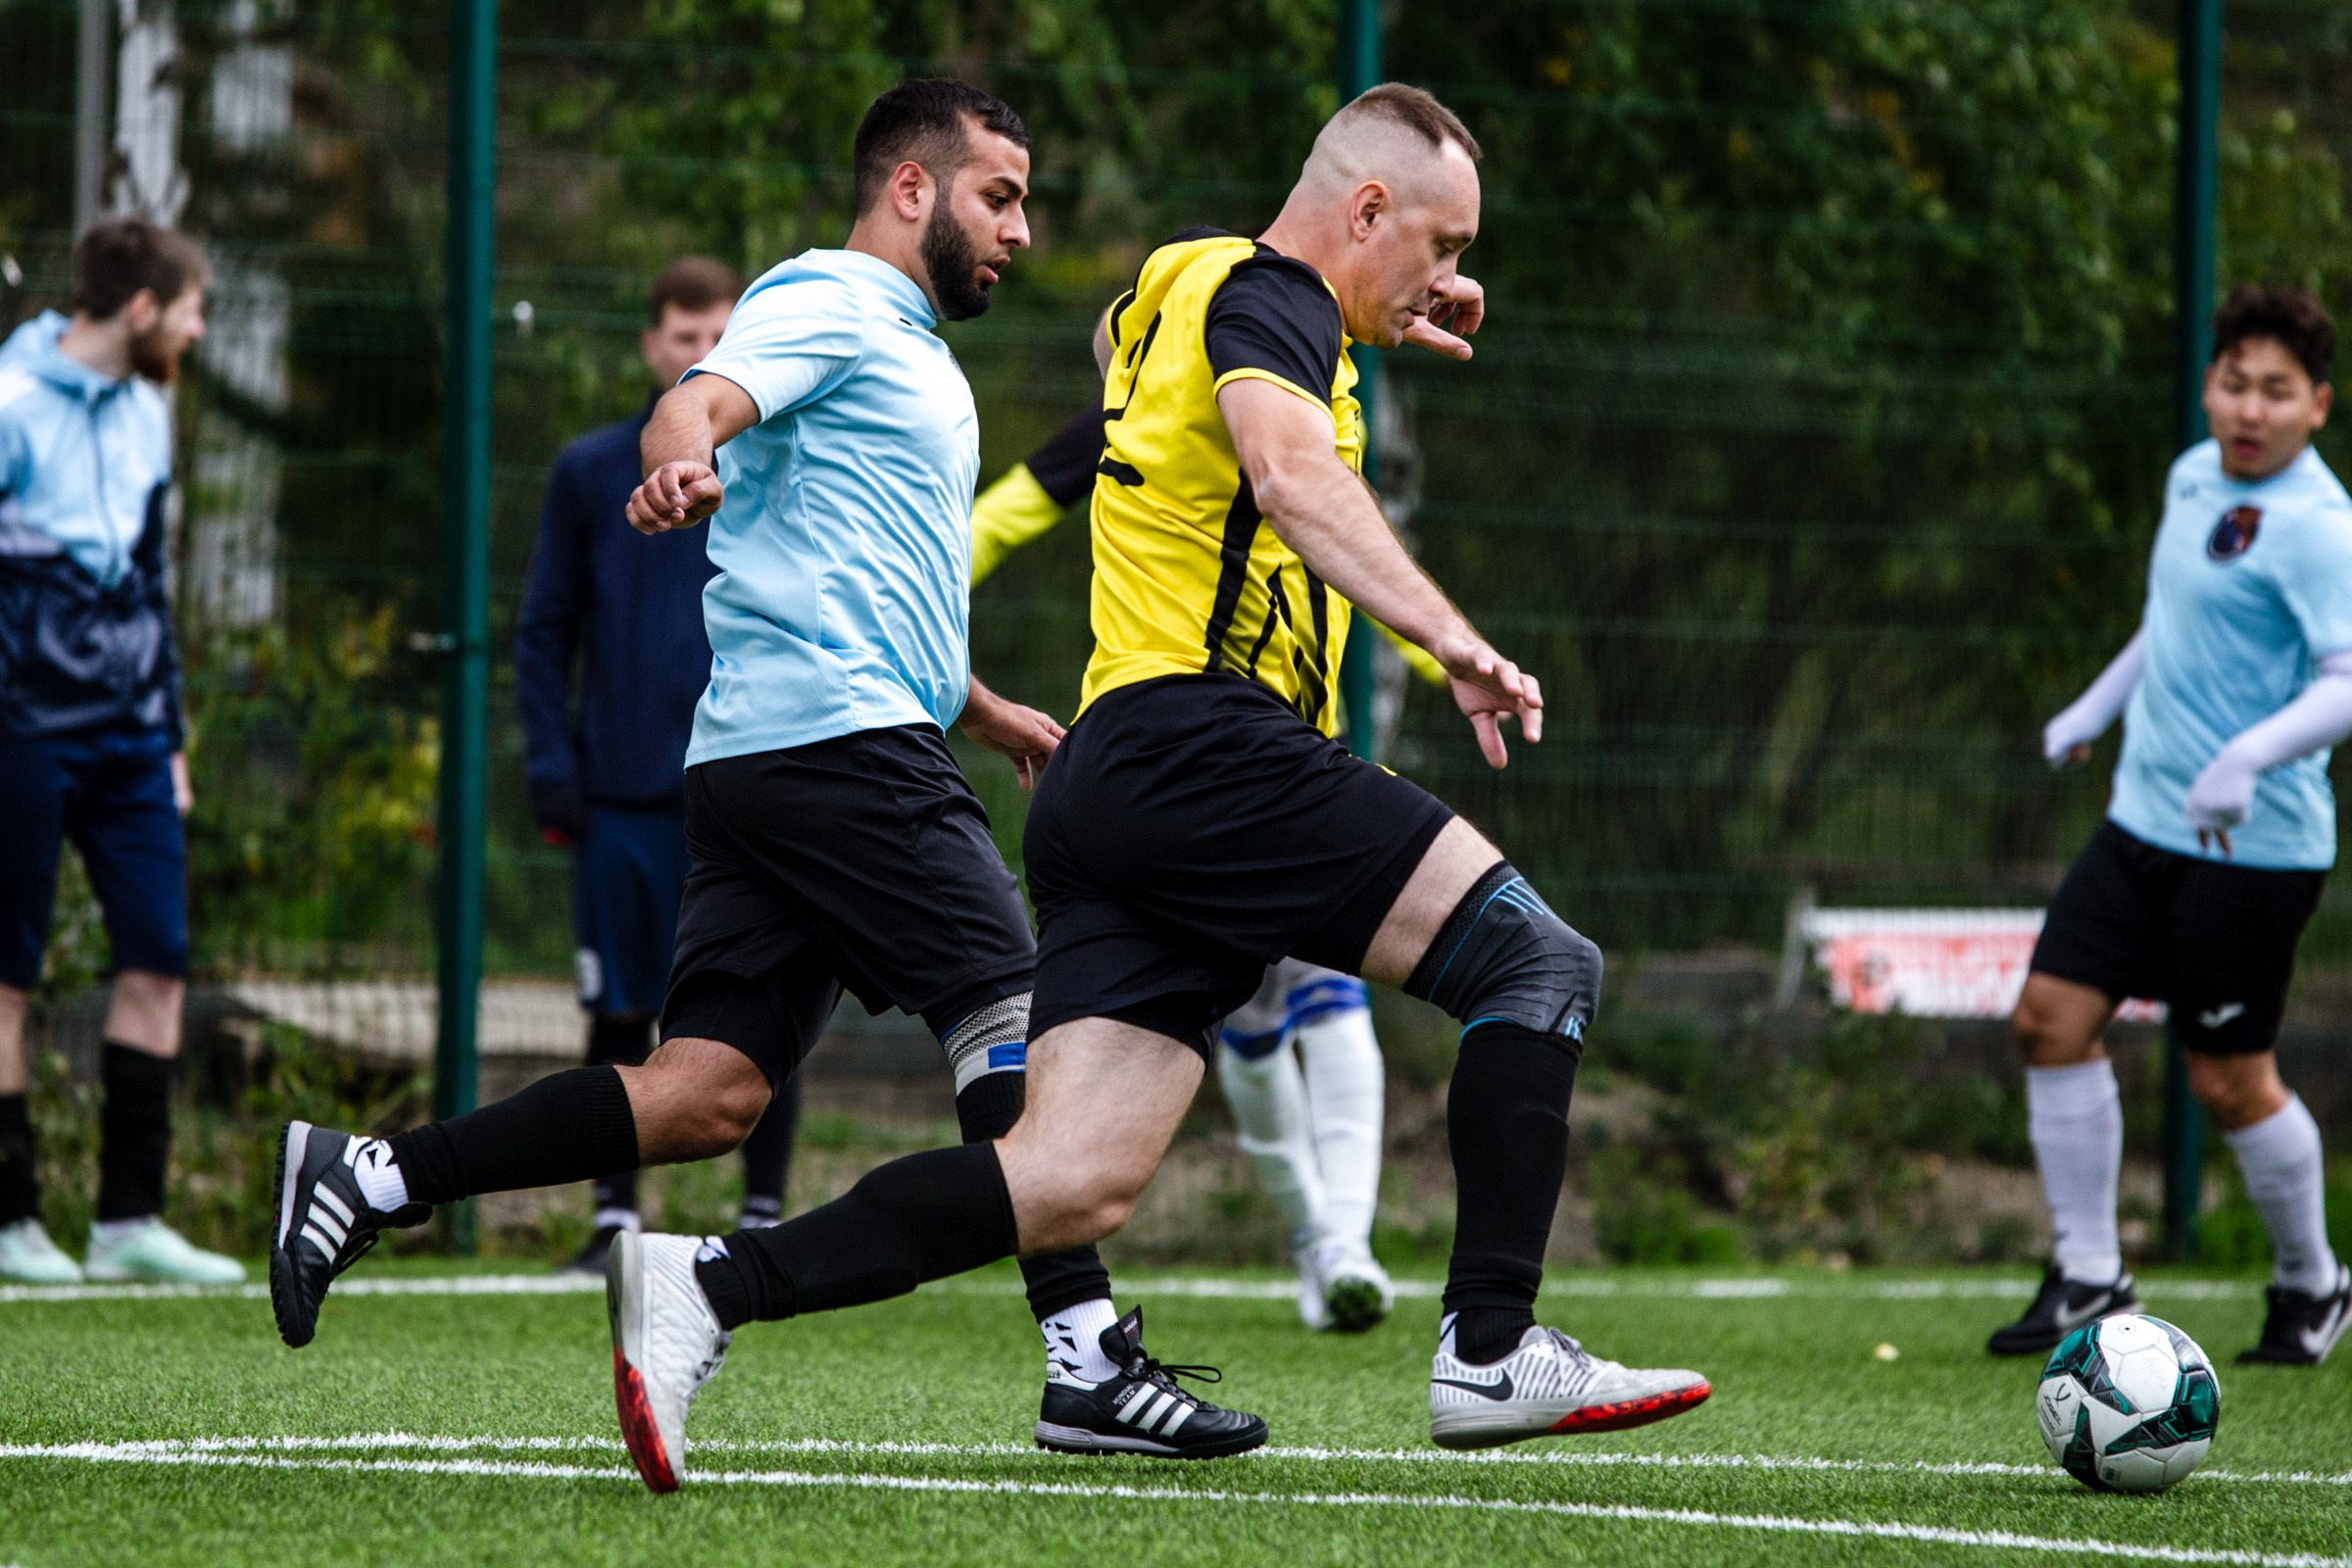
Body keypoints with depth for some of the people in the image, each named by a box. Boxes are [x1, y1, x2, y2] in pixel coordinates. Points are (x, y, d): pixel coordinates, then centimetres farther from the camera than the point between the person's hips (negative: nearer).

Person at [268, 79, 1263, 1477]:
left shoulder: (908, 352, 29)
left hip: (765, 759, 10)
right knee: (1020, 1018, -10)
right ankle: (1086, 1363, -11)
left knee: (708, 1094, -1)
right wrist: (684, 461, -44)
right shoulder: (828, 305, -2)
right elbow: (698, 403, -22)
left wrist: (983, 712, 43)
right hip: (842, 736, -10)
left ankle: (371, 1178, -3)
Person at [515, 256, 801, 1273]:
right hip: (624, 797, 1)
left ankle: (765, 1214, 9)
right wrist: (551, 761, -1)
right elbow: (544, 631, 10)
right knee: (621, 1014, 3)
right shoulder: (590, 474, 8)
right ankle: (615, 1216, 10)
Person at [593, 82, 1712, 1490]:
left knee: (1078, 1183, -4)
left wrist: (1383, 331, 42)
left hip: (1106, 789, 9)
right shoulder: (1265, 295, -3)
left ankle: (712, 1283, -13)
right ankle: (1490, 1355, -14)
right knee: (1541, 964, -7)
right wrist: (1455, 642, -35)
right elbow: (1294, 479, -24)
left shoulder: (1185, 287, 25)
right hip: (1203, 747, -9)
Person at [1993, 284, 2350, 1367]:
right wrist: (2099, 705, 31)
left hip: (2252, 844, -8)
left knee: (2230, 1080, -1)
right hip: (2143, 820, 8)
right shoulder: (2194, 476, 9)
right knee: (2052, 1017, 1)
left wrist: (2251, 757, -42)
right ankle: (2088, 1278, 10)